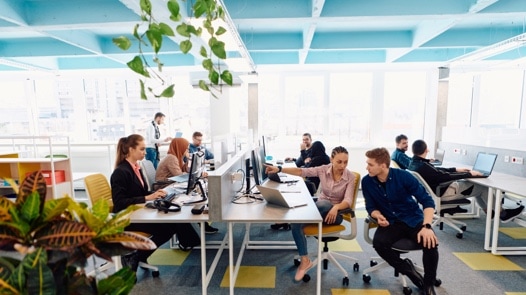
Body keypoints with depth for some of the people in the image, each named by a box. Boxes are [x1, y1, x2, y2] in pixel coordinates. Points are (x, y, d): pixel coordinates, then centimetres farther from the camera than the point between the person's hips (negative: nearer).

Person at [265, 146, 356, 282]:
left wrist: (336, 207, -43)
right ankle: (305, 260, -12)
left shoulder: (350, 176, -13)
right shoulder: (323, 170, -8)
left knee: (322, 204, -39)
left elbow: (348, 200, -20)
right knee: (296, 223, -24)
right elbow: (302, 171, -18)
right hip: (319, 208, 3)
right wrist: (279, 169, -30)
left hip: (336, 212, -3)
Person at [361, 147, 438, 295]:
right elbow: (371, 207, 1)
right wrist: (378, 216, -22)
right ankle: (408, 269, 1)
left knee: (430, 242, -29)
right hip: (390, 222, 1)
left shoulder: (403, 176, -17)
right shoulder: (367, 181, -10)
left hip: (413, 219, -1)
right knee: (378, 242, -28)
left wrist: (427, 226, -27)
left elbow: (427, 200, -14)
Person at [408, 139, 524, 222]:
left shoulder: (414, 163, -3)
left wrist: (456, 169, 11)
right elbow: (446, 177, -27)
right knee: (483, 187, 5)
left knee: (476, 185, 22)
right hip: (443, 192, -9)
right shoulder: (423, 166, -33)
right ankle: (503, 214, 26)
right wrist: (469, 174, -14)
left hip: (436, 189, 9)